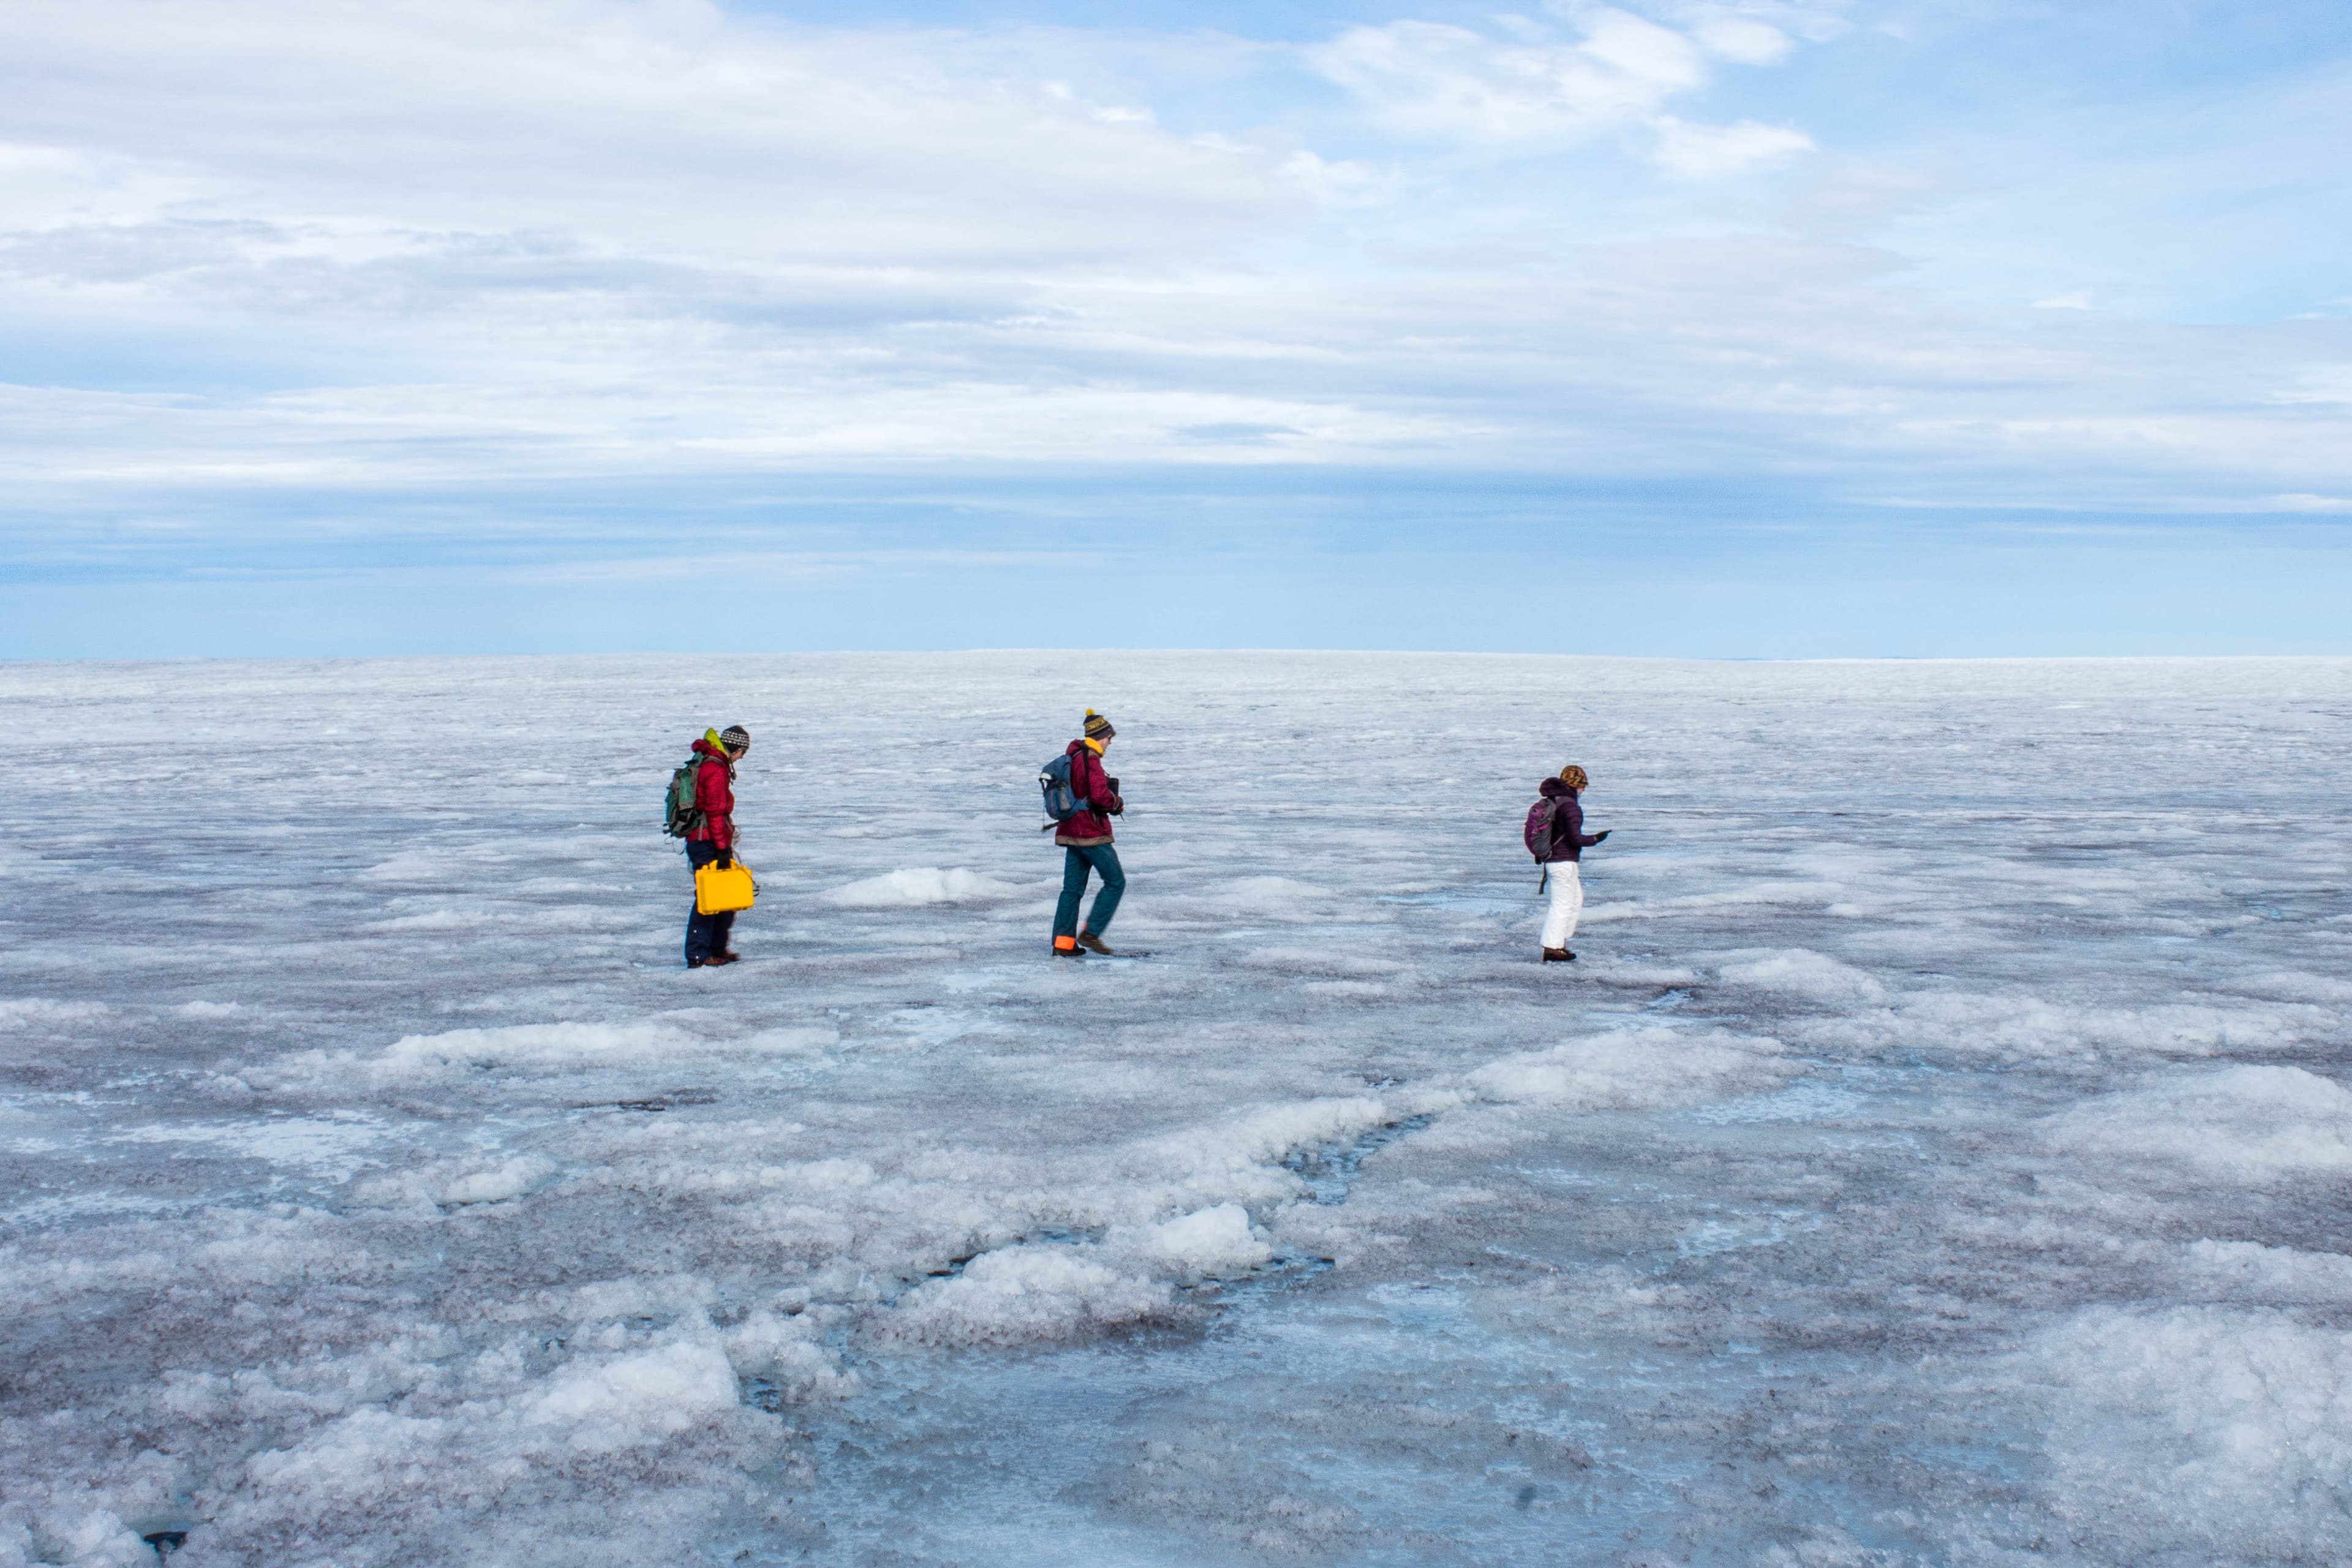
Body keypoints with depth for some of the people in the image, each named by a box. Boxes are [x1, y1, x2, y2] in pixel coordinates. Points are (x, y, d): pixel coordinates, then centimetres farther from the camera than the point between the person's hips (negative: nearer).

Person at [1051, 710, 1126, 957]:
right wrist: (1117, 803, -5)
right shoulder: (1090, 760, -16)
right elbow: (1100, 795, -25)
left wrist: (1111, 802, 12)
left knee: (1073, 887, 10)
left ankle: (1063, 943, 9)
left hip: (1072, 832, 9)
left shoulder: (1073, 757, 13)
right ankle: (1091, 934, -2)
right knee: (1115, 882, 1)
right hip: (1091, 833, -9)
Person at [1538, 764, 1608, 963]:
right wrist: (1596, 838, -8)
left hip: (1553, 857, 10)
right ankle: (1552, 949, 1)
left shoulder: (1552, 801, 9)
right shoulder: (1570, 806, -20)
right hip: (1564, 862, -10)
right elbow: (1576, 838, -23)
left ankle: (1559, 941, 23)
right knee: (1562, 904, -2)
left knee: (1576, 900, 20)